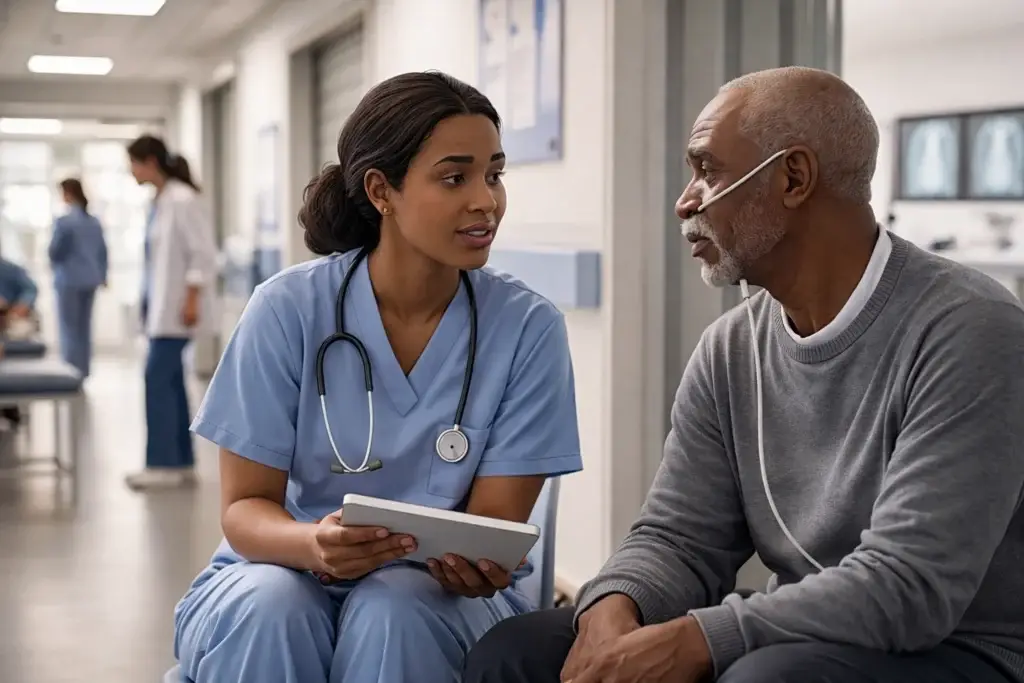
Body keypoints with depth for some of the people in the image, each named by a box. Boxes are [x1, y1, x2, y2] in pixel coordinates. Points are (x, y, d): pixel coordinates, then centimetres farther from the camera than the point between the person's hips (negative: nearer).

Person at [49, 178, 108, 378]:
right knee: (84, 326, 14)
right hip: (90, 279, 6)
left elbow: (55, 251, -10)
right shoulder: (94, 221, 7)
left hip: (69, 279, -6)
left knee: (69, 327, 0)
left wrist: (55, 263, 12)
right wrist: (102, 275, 22)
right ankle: (83, 370, 18)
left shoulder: (63, 221, -14)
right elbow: (102, 251, 12)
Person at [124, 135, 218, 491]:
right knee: (169, 381, 8)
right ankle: (182, 463, 12)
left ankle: (164, 464, -5)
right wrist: (150, 304, 18)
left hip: (177, 307, -9)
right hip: (160, 305, 9)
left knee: (158, 378, -10)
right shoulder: (160, 201, 13)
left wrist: (192, 301, -20)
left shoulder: (183, 200, -14)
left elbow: (203, 254, -18)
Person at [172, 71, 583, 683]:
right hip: (285, 571, 0)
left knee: (392, 614, -33)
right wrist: (314, 543, -31)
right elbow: (245, 506, -8)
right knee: (265, 610, -33)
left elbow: (495, 522, -7)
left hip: (438, 592, 0)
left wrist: (477, 565, -32)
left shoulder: (528, 326, -10)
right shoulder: (289, 309, -10)